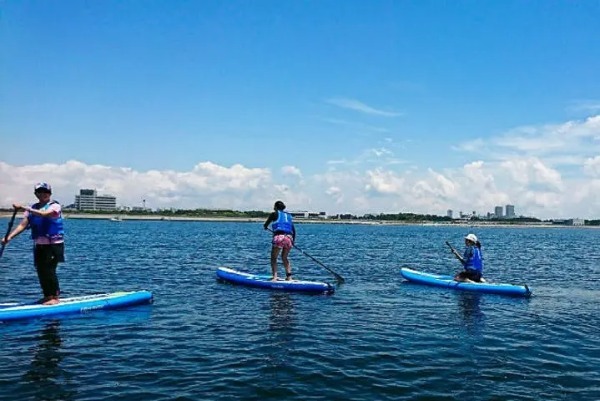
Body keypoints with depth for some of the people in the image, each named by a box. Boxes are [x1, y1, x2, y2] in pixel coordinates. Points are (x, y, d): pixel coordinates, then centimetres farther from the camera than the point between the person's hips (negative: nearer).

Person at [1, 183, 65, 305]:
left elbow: (43, 214, -27)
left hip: (53, 244, -6)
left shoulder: (55, 206, -6)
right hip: (39, 245, 6)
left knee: (49, 270, -9)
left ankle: (55, 297, -2)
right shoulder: (32, 208, 13)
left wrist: (24, 208, -32)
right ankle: (48, 296, 18)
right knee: (41, 272, 7)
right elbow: (23, 225, 5)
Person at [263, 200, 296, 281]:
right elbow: (293, 230, 19)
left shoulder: (274, 214, 11)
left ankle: (275, 276, -9)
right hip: (289, 238, 5)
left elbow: (265, 225, 17)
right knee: (284, 258, 21)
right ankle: (289, 276, 12)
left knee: (273, 258, 6)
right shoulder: (289, 215, 24)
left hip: (279, 237, -5)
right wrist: (293, 241, 25)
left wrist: (266, 227, 39)